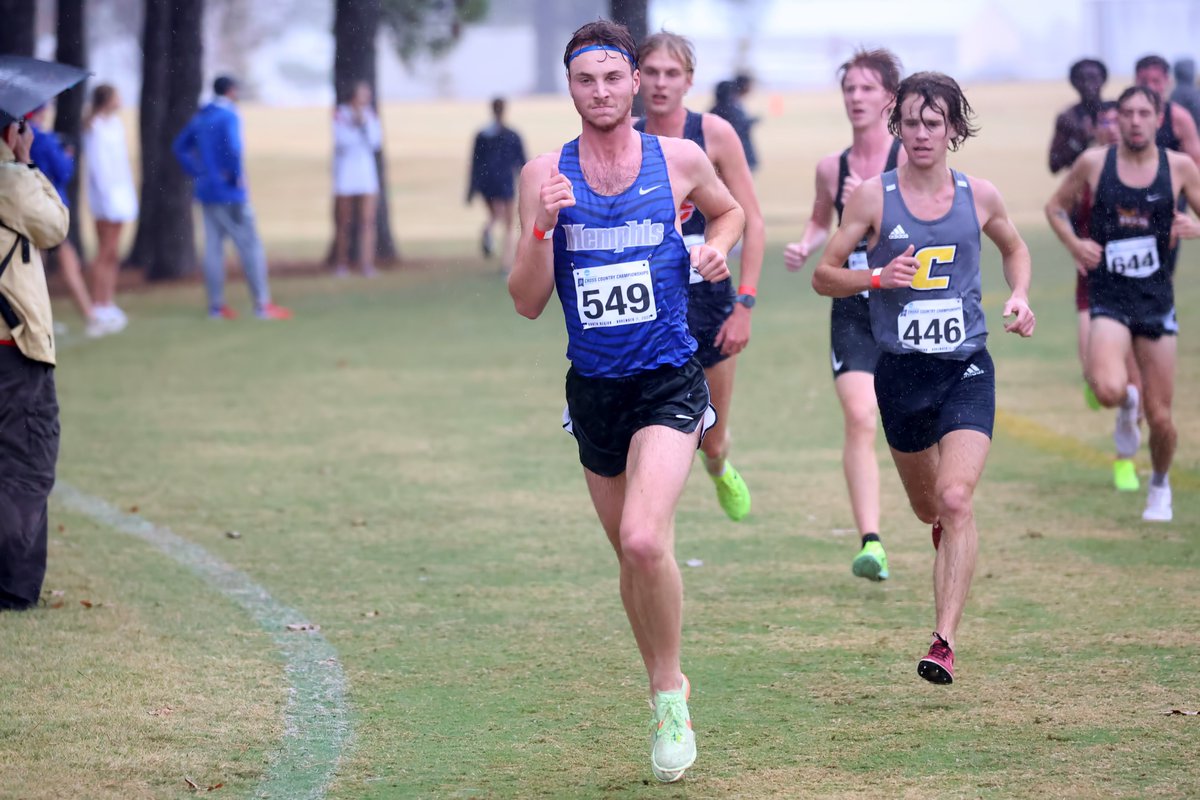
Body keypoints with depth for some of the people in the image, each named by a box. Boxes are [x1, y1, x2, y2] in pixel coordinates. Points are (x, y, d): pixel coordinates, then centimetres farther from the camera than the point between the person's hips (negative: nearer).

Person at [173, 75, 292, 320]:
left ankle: (216, 305, 9)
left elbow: (180, 148, 18)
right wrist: (237, 177, -14)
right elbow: (232, 150, -28)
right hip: (230, 194, -8)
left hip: (206, 191, 8)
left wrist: (197, 172, 12)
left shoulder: (201, 117, 12)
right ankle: (262, 303, -6)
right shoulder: (229, 117, -13)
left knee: (213, 246, 8)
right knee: (250, 245, -4)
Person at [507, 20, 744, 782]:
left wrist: (719, 246, -1)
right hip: (593, 389, 3)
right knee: (633, 558, 13)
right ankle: (666, 697, 33)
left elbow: (730, 210, 21)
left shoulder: (680, 159, -2)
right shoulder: (545, 174, -1)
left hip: (669, 383, -3)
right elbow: (527, 302, -3)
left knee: (644, 540, -23)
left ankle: (671, 689, -4)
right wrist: (543, 226, -19)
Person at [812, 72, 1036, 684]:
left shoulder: (979, 197, 2)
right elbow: (824, 275, 0)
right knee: (927, 507, 17)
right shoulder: (874, 197, -4)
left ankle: (945, 641, -20)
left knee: (955, 499, -19)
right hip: (901, 371, 1)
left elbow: (1014, 248, 22)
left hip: (967, 369, -1)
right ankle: (949, 534, 55)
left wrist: (1020, 297, 3)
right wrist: (877, 277, -18)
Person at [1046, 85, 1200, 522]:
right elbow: (1056, 206, 13)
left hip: (1157, 302, 1)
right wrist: (1074, 244, -6)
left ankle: (1160, 483, 35)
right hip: (1109, 300, -1)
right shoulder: (1095, 162, -2)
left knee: (1160, 417, 4)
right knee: (1109, 390, -27)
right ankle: (1125, 403, 12)